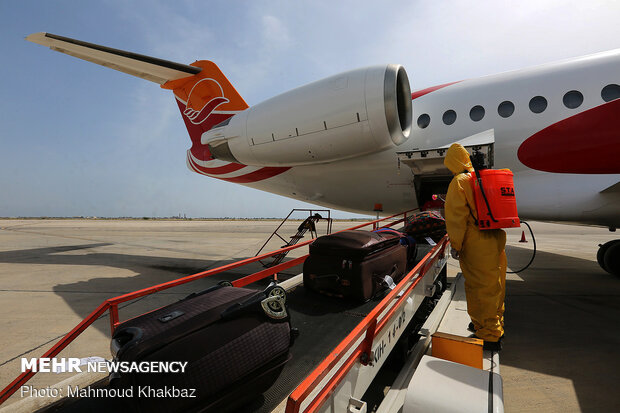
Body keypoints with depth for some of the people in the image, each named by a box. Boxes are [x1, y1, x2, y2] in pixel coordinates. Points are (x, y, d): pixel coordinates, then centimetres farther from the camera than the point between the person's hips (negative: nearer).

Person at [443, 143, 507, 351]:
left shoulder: (459, 182, -11)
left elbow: (456, 217, -16)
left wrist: (455, 245, -11)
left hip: (476, 246, -8)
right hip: (496, 241, 8)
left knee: (480, 289, 2)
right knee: (494, 286, 20)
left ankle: (490, 337, 12)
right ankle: (495, 325, 37)